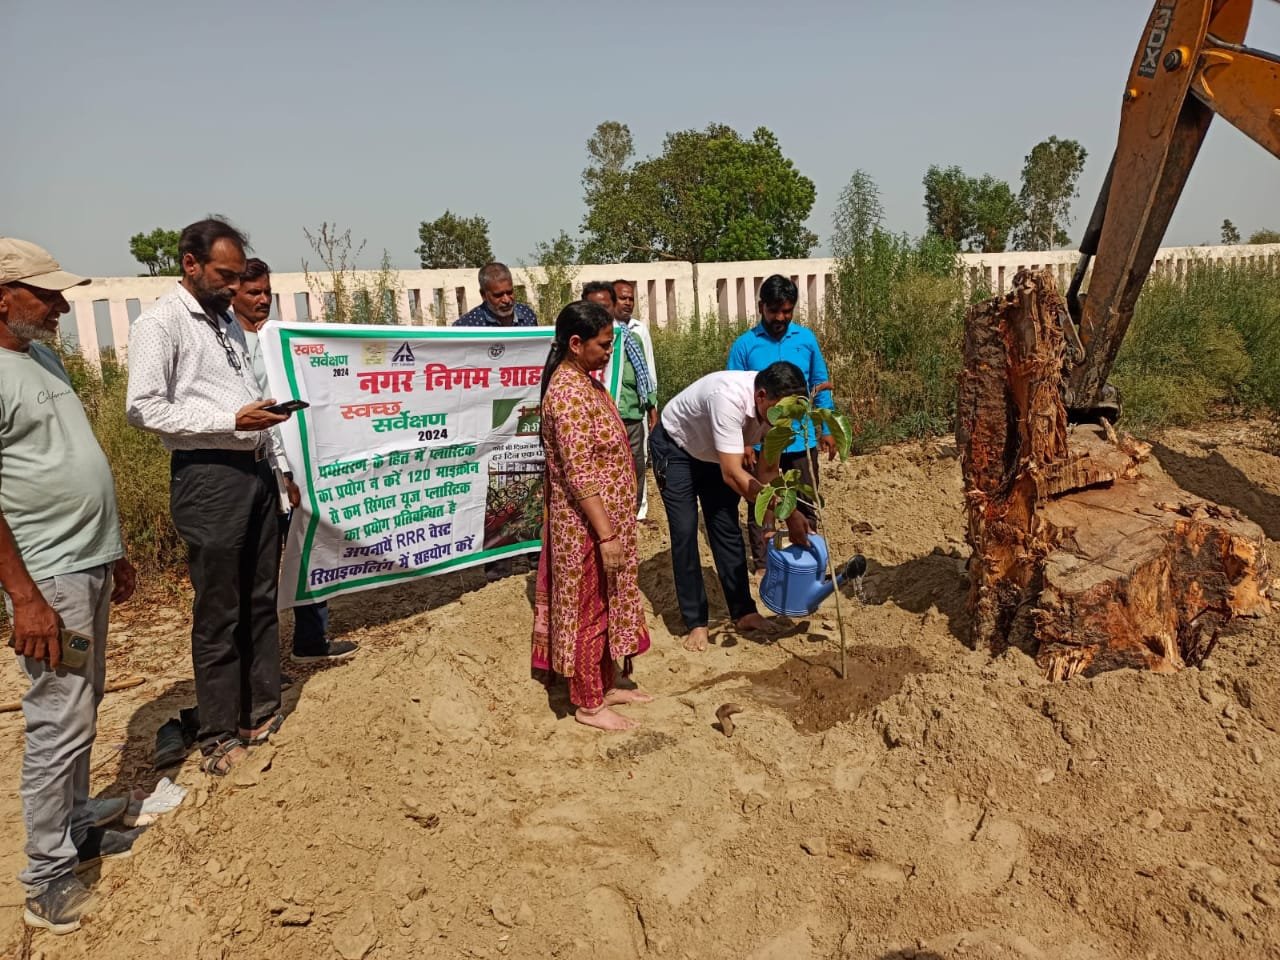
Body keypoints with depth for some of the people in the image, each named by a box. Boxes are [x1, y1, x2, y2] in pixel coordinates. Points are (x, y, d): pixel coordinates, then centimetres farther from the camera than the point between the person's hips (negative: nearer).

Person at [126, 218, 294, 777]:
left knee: (261, 601, 13)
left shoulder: (228, 323, 17)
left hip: (255, 472, 8)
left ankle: (262, 714, 26)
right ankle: (219, 735, 15)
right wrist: (232, 421, -21)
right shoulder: (159, 323, -7)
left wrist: (281, 465, 17)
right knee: (218, 613, 1)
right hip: (207, 477, -7)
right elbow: (145, 409, -15)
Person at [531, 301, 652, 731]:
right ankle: (587, 704, 20)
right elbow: (579, 474, -25)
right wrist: (606, 535, -24)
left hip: (605, 518, 10)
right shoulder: (569, 392, -23)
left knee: (605, 603, 19)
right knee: (587, 607, 4)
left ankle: (605, 686, 35)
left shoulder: (585, 381, 8)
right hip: (587, 524, -10)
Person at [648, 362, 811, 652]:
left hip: (713, 453, 6)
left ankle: (743, 612, 16)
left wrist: (769, 524, -17)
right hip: (674, 447, -6)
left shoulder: (776, 407, -22)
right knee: (685, 532, -9)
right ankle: (695, 623, 1)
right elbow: (733, 475, -46)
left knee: (727, 529, 5)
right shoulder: (730, 399, -43)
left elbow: (768, 469, -11)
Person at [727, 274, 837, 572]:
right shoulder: (744, 345, -7)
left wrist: (828, 429, 5)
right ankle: (761, 564, 24)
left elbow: (821, 385, 8)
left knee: (806, 505, 13)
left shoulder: (806, 338, 0)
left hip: (801, 440, 2)